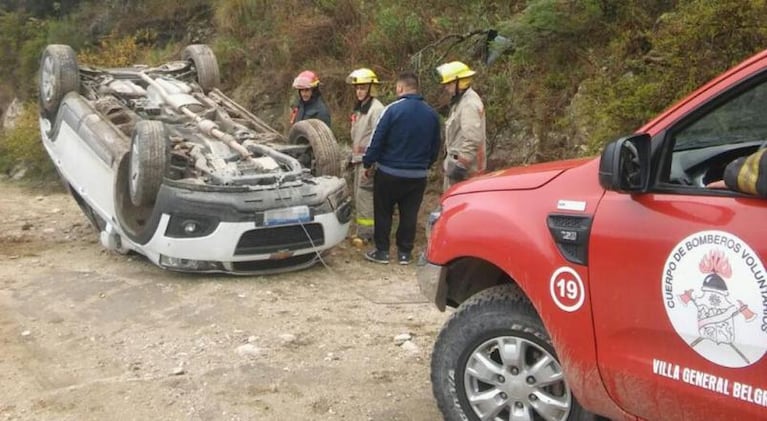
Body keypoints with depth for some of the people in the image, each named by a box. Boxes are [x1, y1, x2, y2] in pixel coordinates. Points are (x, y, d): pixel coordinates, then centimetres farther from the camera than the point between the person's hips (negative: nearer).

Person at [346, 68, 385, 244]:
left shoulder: (376, 108, -13)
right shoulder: (359, 107, 16)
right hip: (358, 158, 9)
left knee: (364, 195, -10)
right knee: (358, 195, 12)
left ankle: (365, 233, -5)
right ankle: (362, 230, 19)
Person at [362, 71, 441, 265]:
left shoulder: (393, 109, -14)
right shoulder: (431, 113, 3)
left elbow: (377, 140, -13)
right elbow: (435, 146, 11)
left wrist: (368, 163, -1)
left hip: (389, 173, -4)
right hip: (418, 175, 4)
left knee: (383, 213, 10)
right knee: (409, 214, 12)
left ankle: (382, 251, 14)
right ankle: (404, 252, 17)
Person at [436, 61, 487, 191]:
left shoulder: (470, 103, -18)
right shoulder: (460, 101, 16)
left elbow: (472, 140, -26)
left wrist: (461, 164, -26)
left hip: (464, 166, -11)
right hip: (456, 161, 11)